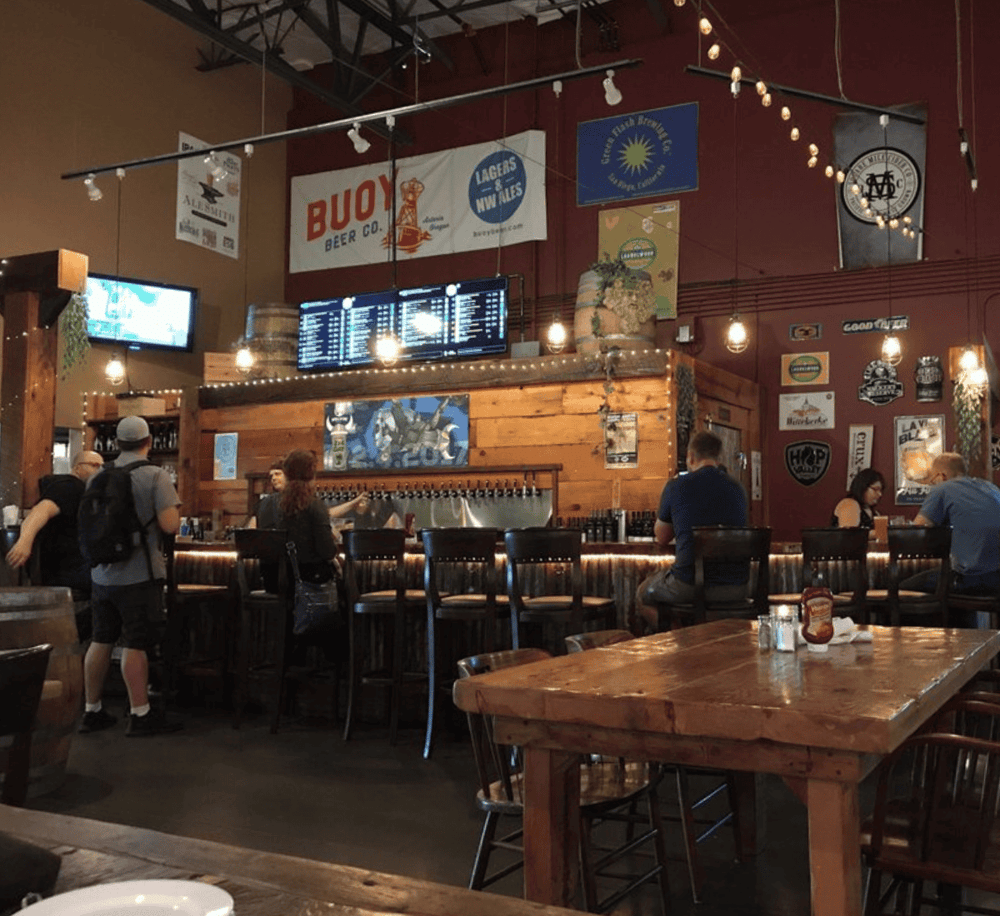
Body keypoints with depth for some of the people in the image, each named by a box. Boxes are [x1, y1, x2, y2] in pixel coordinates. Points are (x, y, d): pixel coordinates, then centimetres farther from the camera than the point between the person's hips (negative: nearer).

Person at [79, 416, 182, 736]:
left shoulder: (97, 477, 5)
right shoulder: (155, 476, -12)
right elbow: (170, 525, -18)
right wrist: (173, 509, 3)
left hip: (102, 574, 6)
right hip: (138, 575, -6)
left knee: (101, 641, 13)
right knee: (135, 645, -1)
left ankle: (92, 711, 22)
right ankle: (140, 715, 7)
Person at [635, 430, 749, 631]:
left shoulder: (676, 486, -4)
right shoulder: (738, 489, 7)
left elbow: (661, 538, 9)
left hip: (689, 587, -5)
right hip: (735, 589, 5)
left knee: (643, 594, 24)